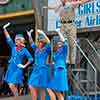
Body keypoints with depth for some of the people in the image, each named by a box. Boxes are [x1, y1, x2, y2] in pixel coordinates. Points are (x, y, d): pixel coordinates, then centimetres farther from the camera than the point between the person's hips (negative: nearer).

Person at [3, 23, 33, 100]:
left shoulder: (24, 50, -3)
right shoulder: (13, 47, 7)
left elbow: (31, 59, 2)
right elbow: (8, 39, 3)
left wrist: (24, 66, -3)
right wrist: (4, 29, -2)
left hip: (18, 69, -5)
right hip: (11, 68, 5)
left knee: (12, 86, -13)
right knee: (14, 86, 8)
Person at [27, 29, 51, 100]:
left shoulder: (46, 49, -5)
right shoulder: (37, 49, 12)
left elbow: (49, 43, -23)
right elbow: (32, 43, 25)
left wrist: (43, 34, -24)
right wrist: (29, 36, 12)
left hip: (42, 70, -7)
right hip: (36, 70, 7)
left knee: (42, 89, -1)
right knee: (31, 87, 2)